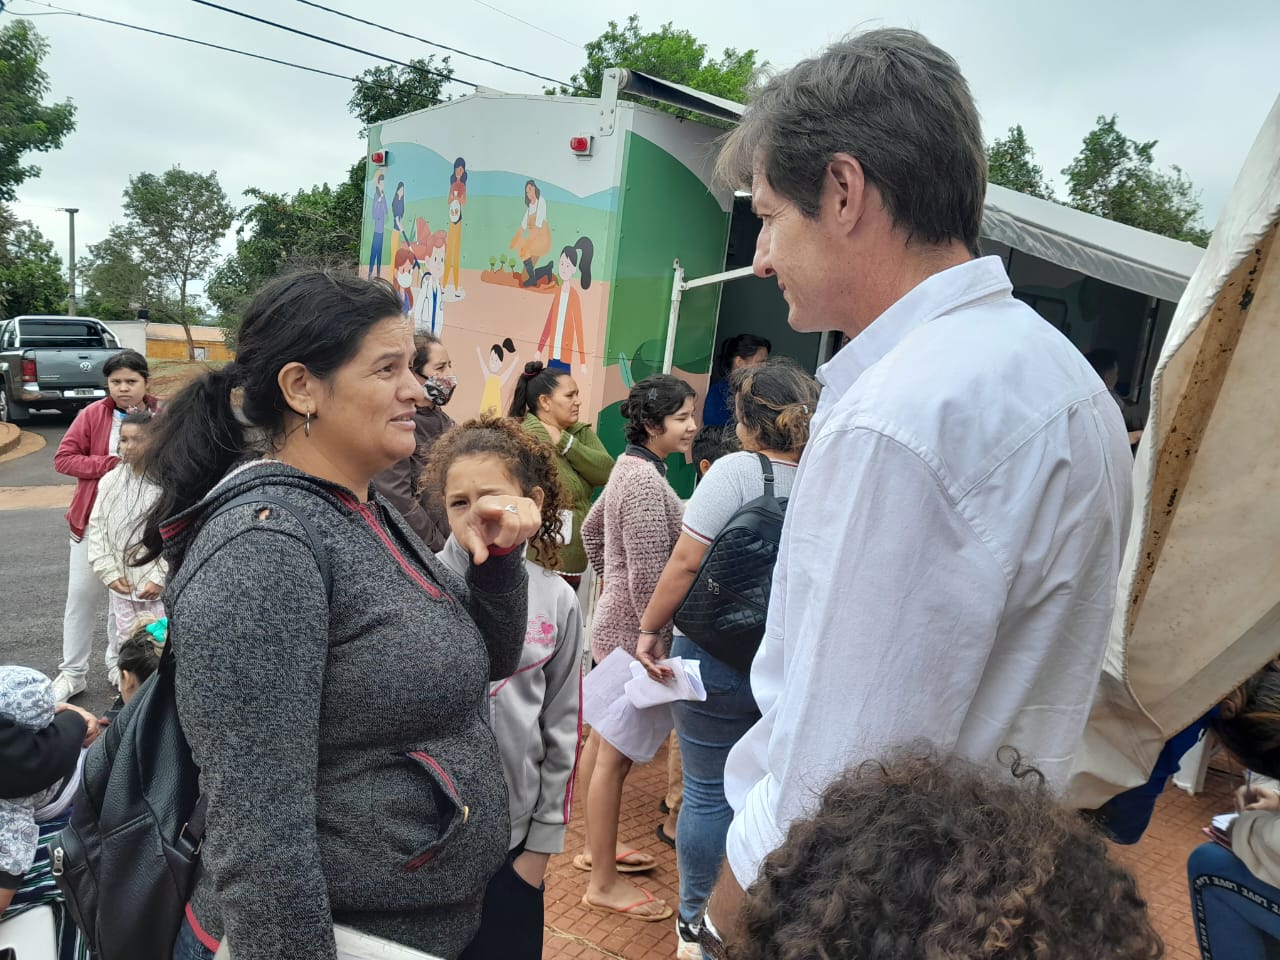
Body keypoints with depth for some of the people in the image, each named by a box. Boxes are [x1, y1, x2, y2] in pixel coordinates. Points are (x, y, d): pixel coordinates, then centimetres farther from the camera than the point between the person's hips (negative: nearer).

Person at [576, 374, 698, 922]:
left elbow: (592, 529, 21)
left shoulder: (630, 465, 8)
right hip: (634, 632, -10)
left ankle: (596, 847, 37)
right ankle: (605, 883, 15)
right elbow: (649, 576, -24)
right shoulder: (648, 478, -22)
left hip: (614, 622, 10)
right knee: (617, 754, 1)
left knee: (604, 741, 20)